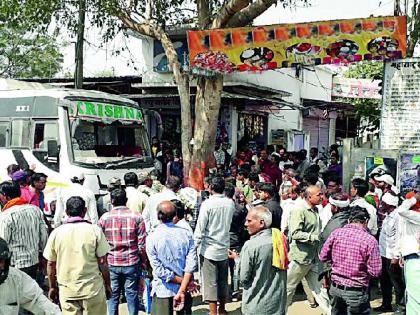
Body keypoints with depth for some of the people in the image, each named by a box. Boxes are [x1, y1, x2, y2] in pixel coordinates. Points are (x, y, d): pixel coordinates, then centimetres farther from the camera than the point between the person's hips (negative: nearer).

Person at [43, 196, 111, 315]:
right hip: (92, 288, -2)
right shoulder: (95, 230, -7)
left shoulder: (56, 233, -1)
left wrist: (52, 287, 17)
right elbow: (102, 262, -6)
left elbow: (50, 264, 4)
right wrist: (108, 285, 5)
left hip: (67, 291, 2)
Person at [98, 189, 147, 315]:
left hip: (111, 263, 1)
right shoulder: (136, 217, -7)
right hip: (132, 263, -1)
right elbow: (142, 244, -6)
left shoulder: (104, 218, -4)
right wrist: (143, 262, 5)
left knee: (113, 295, 13)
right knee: (132, 294, 10)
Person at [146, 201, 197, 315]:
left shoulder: (152, 238, -14)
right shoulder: (186, 234, -7)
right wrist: (182, 291, -17)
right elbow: (191, 265, -14)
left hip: (162, 291, -2)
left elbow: (159, 270, -16)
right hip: (184, 289, 2)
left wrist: (181, 280, -8)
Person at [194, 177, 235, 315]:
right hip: (224, 248, 5)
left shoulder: (207, 204, -15)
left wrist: (195, 246, -7)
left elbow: (200, 228, -13)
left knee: (210, 282, 3)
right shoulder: (230, 203, -2)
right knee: (223, 281, 17)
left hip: (209, 249, -5)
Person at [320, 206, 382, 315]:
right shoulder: (370, 240, -15)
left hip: (335, 287, 4)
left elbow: (323, 257, 4)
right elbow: (375, 272, -14)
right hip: (356, 291, -4)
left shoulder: (336, 233, -5)